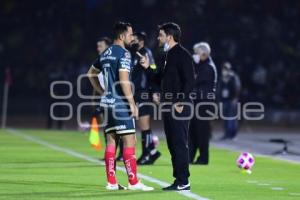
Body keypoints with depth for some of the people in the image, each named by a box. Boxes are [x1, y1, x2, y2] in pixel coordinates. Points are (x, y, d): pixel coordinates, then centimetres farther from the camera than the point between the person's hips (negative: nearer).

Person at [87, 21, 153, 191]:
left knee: (111, 142, 8)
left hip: (108, 102, 9)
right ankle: (133, 182, -7)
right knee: (129, 141, -6)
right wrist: (132, 104, -16)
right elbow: (124, 81, -21)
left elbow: (91, 74, 25)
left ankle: (111, 182, 9)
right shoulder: (123, 53, -12)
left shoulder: (106, 54, 14)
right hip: (121, 103, -9)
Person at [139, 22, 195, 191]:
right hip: (169, 107, 10)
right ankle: (179, 179, 15)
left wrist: (180, 102, -21)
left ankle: (183, 182, -7)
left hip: (179, 107, -10)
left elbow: (189, 81, -18)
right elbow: (163, 78, 24)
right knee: (173, 144, 10)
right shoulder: (170, 55, 19)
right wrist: (148, 67, 15)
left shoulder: (183, 55, -11)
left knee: (180, 144, -8)